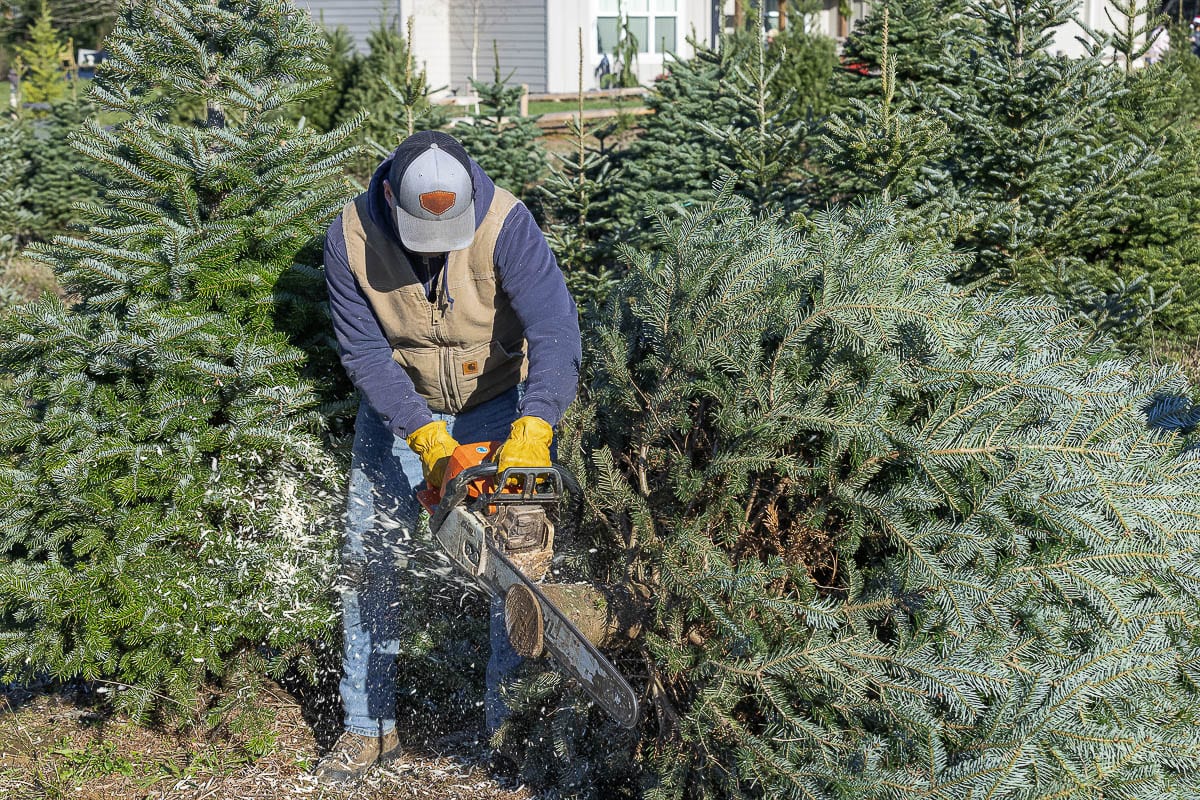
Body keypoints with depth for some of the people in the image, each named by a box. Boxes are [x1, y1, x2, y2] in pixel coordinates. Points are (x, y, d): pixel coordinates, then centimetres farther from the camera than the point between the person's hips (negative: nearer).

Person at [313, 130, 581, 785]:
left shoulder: (505, 225, -29)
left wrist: (531, 430, -51)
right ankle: (368, 727, 14)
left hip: (500, 405, -2)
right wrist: (425, 438, -30)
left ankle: (508, 724, 9)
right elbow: (363, 350, -19)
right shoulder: (350, 239, -22)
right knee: (369, 564, 1)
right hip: (398, 408, 2)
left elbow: (555, 330, -37)